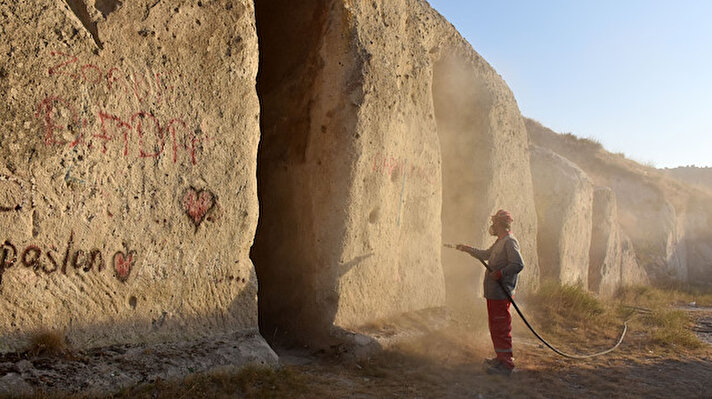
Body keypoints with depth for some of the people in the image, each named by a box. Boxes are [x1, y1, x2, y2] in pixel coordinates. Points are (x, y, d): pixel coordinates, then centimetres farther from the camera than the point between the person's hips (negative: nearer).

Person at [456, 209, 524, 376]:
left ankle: (506, 365, -1)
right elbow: (486, 254, 34)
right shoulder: (500, 242, 18)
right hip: (492, 293, 10)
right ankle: (500, 358, 27)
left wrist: (499, 273, -20)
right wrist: (467, 249, 37)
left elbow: (518, 264, -24)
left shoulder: (510, 242, -14)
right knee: (495, 327, 17)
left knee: (501, 328, -6)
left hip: (500, 293, -10)